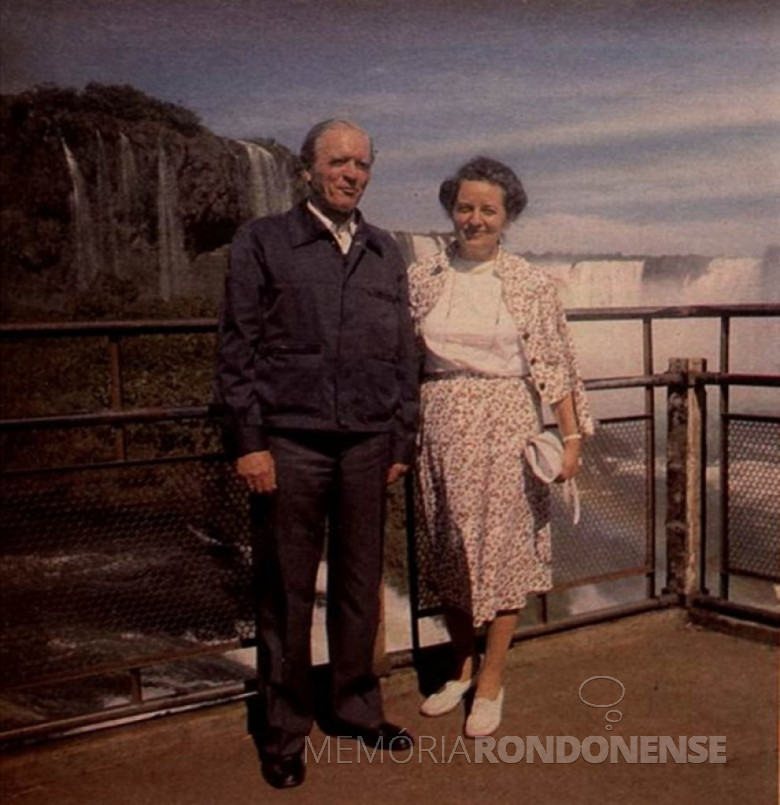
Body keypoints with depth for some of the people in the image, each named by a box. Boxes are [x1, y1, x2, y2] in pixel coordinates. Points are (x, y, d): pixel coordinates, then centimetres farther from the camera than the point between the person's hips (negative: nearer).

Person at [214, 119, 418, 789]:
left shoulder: (386, 253, 14)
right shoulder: (263, 242, 3)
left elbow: (403, 355, 15)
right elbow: (237, 349, -1)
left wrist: (401, 442, 11)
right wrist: (249, 442, -8)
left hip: (366, 443, 4)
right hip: (290, 442, -3)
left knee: (359, 585, 11)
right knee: (286, 593, 4)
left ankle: (358, 708, 29)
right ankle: (285, 732, 20)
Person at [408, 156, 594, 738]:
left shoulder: (530, 284, -1)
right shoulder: (422, 278, 5)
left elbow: (553, 364, -3)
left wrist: (572, 436, -9)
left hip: (505, 428, -2)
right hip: (441, 429, 3)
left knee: (504, 550, 2)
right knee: (445, 551, 11)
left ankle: (491, 681, 18)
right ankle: (463, 666, 31)